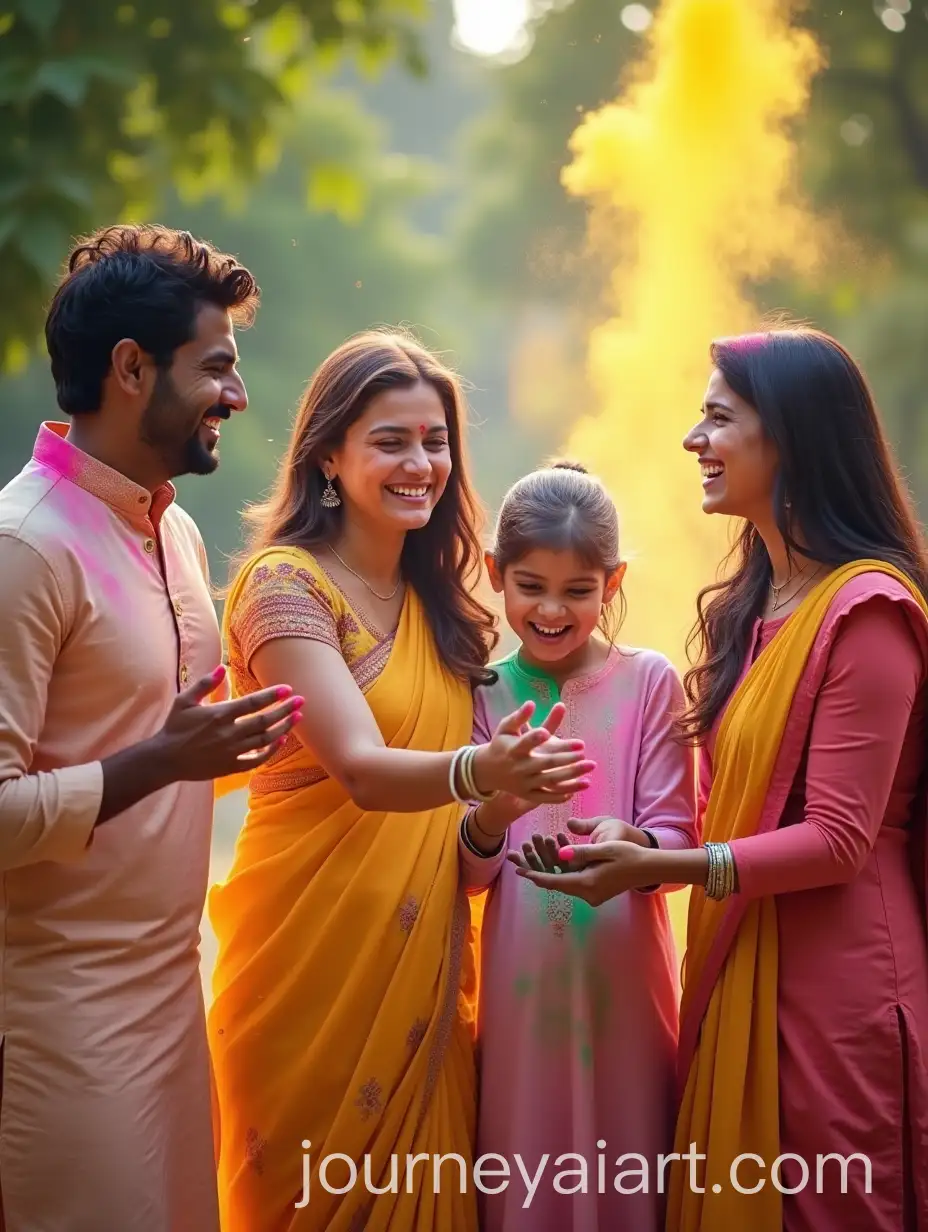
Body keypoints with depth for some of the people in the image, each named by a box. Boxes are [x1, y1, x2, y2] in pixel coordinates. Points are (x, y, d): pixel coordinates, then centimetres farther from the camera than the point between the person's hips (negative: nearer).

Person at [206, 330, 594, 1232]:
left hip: (425, 960, 6)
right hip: (316, 955, -6)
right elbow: (360, 769, -26)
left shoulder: (432, 599, 9)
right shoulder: (286, 583, -13)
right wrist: (478, 771, -45)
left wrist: (516, 776, -5)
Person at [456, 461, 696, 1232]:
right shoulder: (485, 694, 3)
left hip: (624, 978, -2)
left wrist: (631, 843, -26)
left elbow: (679, 835, -4)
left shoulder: (649, 682, -4)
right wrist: (490, 816, -22)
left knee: (625, 1169, 6)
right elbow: (469, 873, 0)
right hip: (520, 982, 2)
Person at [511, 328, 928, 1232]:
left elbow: (839, 839, -17)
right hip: (735, 971, 8)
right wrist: (640, 850, 2)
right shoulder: (750, 605, 13)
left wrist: (661, 868, -22)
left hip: (831, 986, -8)